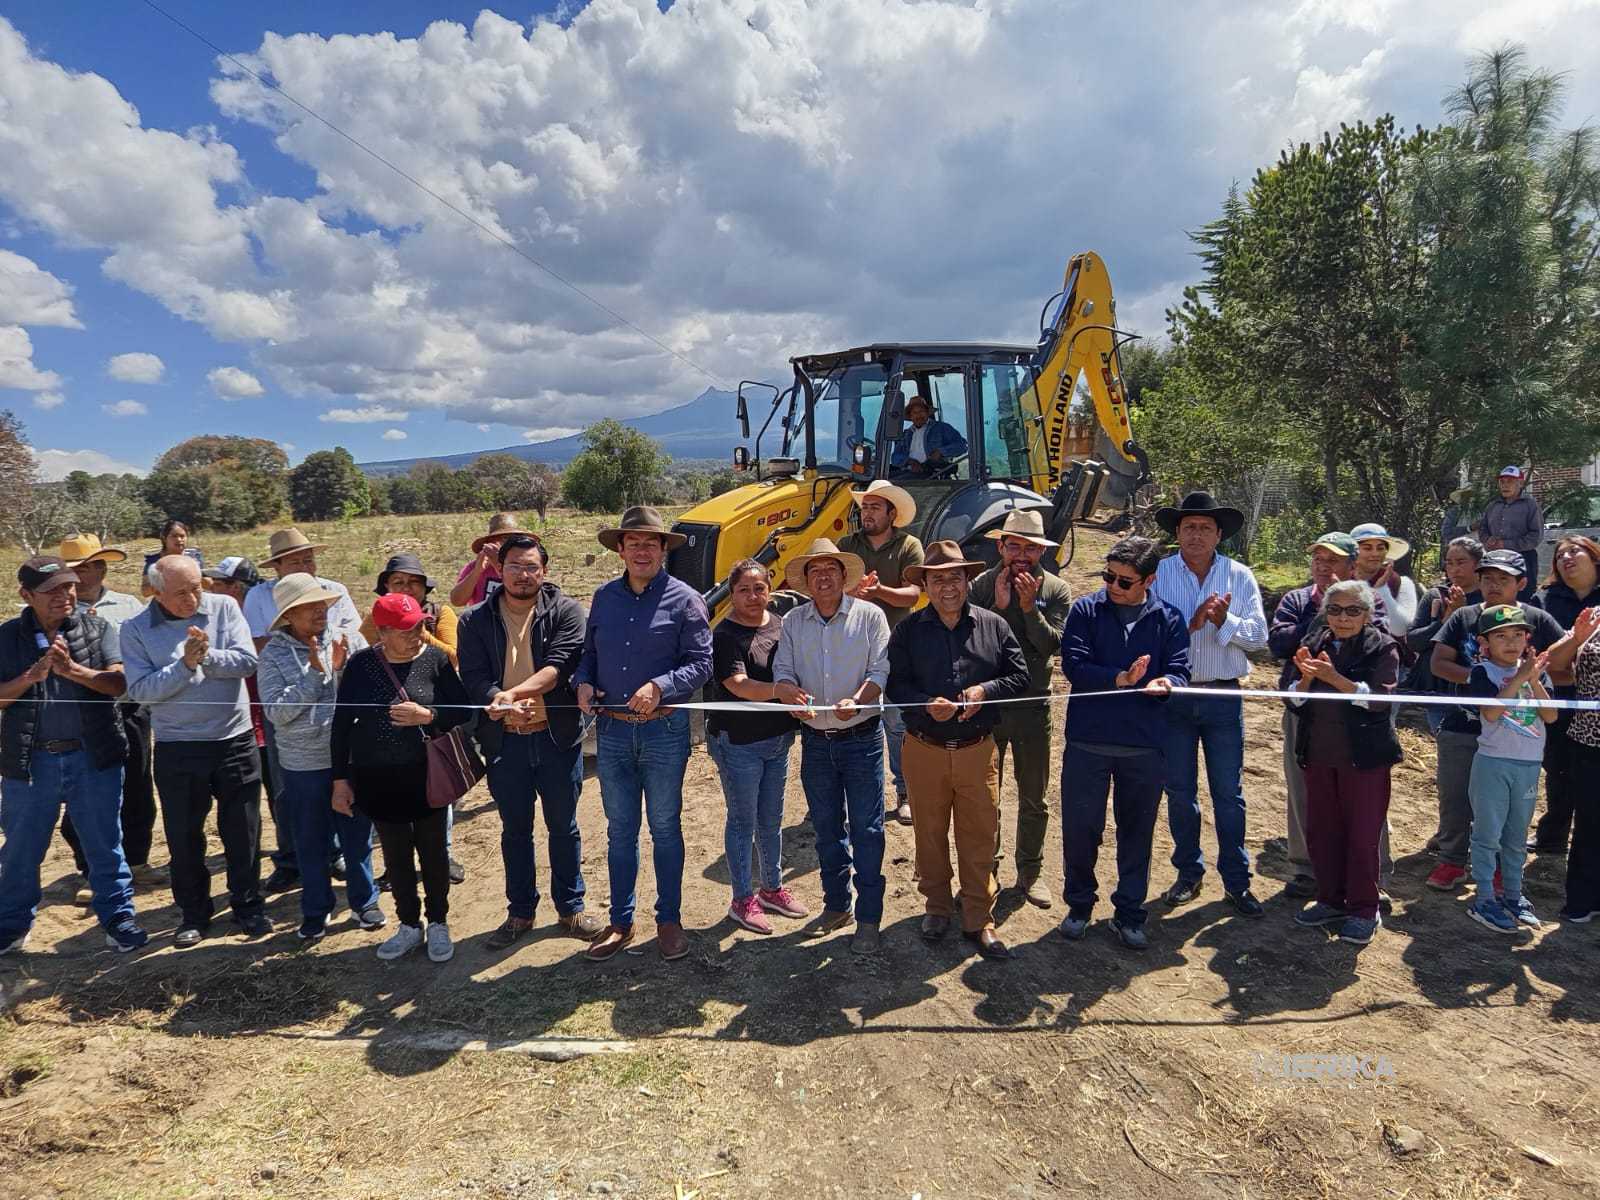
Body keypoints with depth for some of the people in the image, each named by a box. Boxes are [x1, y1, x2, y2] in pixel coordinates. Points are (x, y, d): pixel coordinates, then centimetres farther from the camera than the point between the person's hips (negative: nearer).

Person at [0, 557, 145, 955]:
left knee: (104, 845, 8)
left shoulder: (98, 628, 0)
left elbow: (119, 683, -10)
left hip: (93, 757, -1)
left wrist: (72, 669, -23)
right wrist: (32, 675, -18)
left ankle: (116, 915, 19)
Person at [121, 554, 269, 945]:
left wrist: (208, 656, -25)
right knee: (183, 836, 11)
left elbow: (247, 661, -10)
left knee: (243, 831, 9)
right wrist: (185, 664, -22)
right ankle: (193, 913, 28)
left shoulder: (224, 608, -3)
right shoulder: (136, 629, -4)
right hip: (177, 748, 0)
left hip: (234, 740, 0)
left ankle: (248, 907, 24)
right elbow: (140, 690, -11)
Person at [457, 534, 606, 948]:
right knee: (515, 831, 16)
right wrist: (505, 706, -28)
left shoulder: (565, 611, -5)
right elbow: (473, 678, -8)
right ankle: (521, 913, 32)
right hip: (504, 742, 2)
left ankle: (571, 909, 29)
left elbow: (559, 666, -18)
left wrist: (512, 693, -33)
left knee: (563, 828, 12)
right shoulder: (476, 620, 1)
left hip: (557, 737, -1)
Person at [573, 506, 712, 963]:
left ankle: (669, 920, 24)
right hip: (612, 731, 4)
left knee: (665, 828, 9)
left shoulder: (684, 599, -5)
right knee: (620, 831, 13)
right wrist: (582, 681, -4)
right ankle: (620, 921, 26)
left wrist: (660, 687, -22)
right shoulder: (604, 598, 8)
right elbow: (588, 653, 16)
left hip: (664, 730, -3)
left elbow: (701, 663, -9)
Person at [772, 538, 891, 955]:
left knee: (866, 829, 0)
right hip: (815, 740, 4)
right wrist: (790, 691, -23)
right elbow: (782, 671, 1)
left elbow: (881, 670, -9)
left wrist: (857, 701, -28)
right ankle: (836, 904, 31)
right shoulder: (792, 621, 5)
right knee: (826, 827, 15)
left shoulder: (869, 615, -4)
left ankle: (868, 918, 10)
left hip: (861, 738, -3)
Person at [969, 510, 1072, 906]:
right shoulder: (982, 584, -5)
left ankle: (1029, 872, 29)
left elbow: (1052, 644, -14)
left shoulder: (1056, 590, -3)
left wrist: (1029, 606, -22)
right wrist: (999, 605, -21)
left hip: (1033, 704, 1)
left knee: (1034, 798, 13)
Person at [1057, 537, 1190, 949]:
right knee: (1079, 827, 6)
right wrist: (1120, 679, -23)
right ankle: (1079, 904, 27)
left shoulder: (1169, 619, 3)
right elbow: (1073, 664, -10)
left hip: (1145, 745, 1)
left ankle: (1129, 914, 27)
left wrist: (1163, 684, -27)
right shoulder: (1086, 610, 0)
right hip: (1087, 740, -1)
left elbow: (1179, 672, -4)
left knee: (1137, 831, 12)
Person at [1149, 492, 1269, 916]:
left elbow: (1259, 636, -2)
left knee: (1228, 792, 6)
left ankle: (1236, 881, 17)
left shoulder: (1239, 576, 2)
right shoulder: (1159, 574, -2)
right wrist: (1191, 624, -21)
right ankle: (1188, 873, 25)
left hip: (1224, 697, 0)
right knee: (1179, 790, 10)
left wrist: (1224, 621, -18)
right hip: (1174, 695, 0)